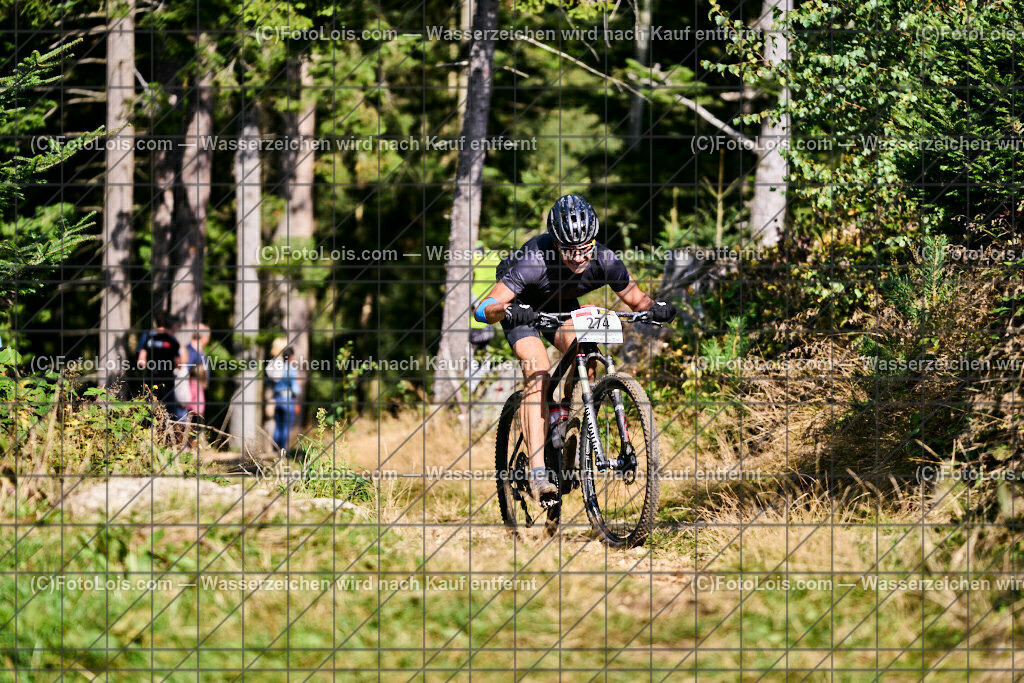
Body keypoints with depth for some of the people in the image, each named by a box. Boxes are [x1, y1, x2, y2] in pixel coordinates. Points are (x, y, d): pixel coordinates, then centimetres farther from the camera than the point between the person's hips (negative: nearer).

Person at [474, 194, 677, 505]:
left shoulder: (604, 261, -28)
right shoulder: (534, 260, -39)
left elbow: (635, 299, -13)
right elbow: (484, 308, -40)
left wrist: (654, 307, -36)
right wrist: (505, 310, -61)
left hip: (562, 305, 4)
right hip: (523, 305, -4)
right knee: (538, 373, -24)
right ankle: (537, 471, -29)